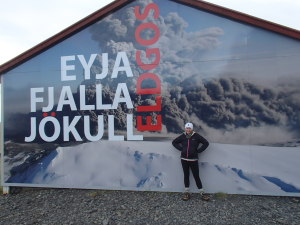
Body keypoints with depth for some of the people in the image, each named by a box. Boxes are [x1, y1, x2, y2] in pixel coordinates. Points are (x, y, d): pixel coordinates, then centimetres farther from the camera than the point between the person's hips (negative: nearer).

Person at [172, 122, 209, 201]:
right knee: (186, 175, 12)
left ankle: (202, 192, 16)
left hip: (193, 160, -3)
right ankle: (186, 192, 25)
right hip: (184, 159, 3)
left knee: (196, 176, 1)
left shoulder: (196, 136, -6)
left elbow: (206, 143, -2)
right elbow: (174, 142, 13)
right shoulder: (183, 136, 1)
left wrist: (198, 150, -6)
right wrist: (180, 149, 2)